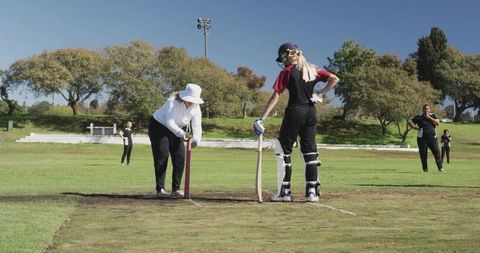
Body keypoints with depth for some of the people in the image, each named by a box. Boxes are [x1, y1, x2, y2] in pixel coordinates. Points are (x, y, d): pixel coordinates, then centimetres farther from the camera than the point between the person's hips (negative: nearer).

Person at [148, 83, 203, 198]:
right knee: (161, 158, -11)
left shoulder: (196, 108, -12)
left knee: (180, 158, -1)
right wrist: (181, 133, -52)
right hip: (159, 126, -6)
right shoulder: (173, 102, -30)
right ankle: (160, 189, -8)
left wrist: (196, 139, -37)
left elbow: (197, 125, -18)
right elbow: (169, 122, -39)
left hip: (176, 130, 6)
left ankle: (176, 188, 7)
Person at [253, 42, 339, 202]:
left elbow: (276, 96, -10)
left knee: (283, 150, 5)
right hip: (311, 113, 5)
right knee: (310, 151, 11)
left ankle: (284, 192, 2)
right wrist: (320, 94, 3)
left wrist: (262, 119, -13)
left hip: (294, 112, -5)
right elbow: (334, 79, 2)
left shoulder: (287, 72, -4)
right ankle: (312, 192, 8)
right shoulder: (313, 70, 10)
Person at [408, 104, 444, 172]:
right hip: (422, 139, -1)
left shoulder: (433, 116, 9)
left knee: (436, 152, -7)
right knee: (423, 154, 0)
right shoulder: (419, 117, 4)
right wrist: (416, 127, -6)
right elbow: (410, 122, 7)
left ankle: (440, 168, -2)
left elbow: (437, 123, -8)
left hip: (432, 138, 1)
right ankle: (425, 168, 11)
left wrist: (428, 117, -10)